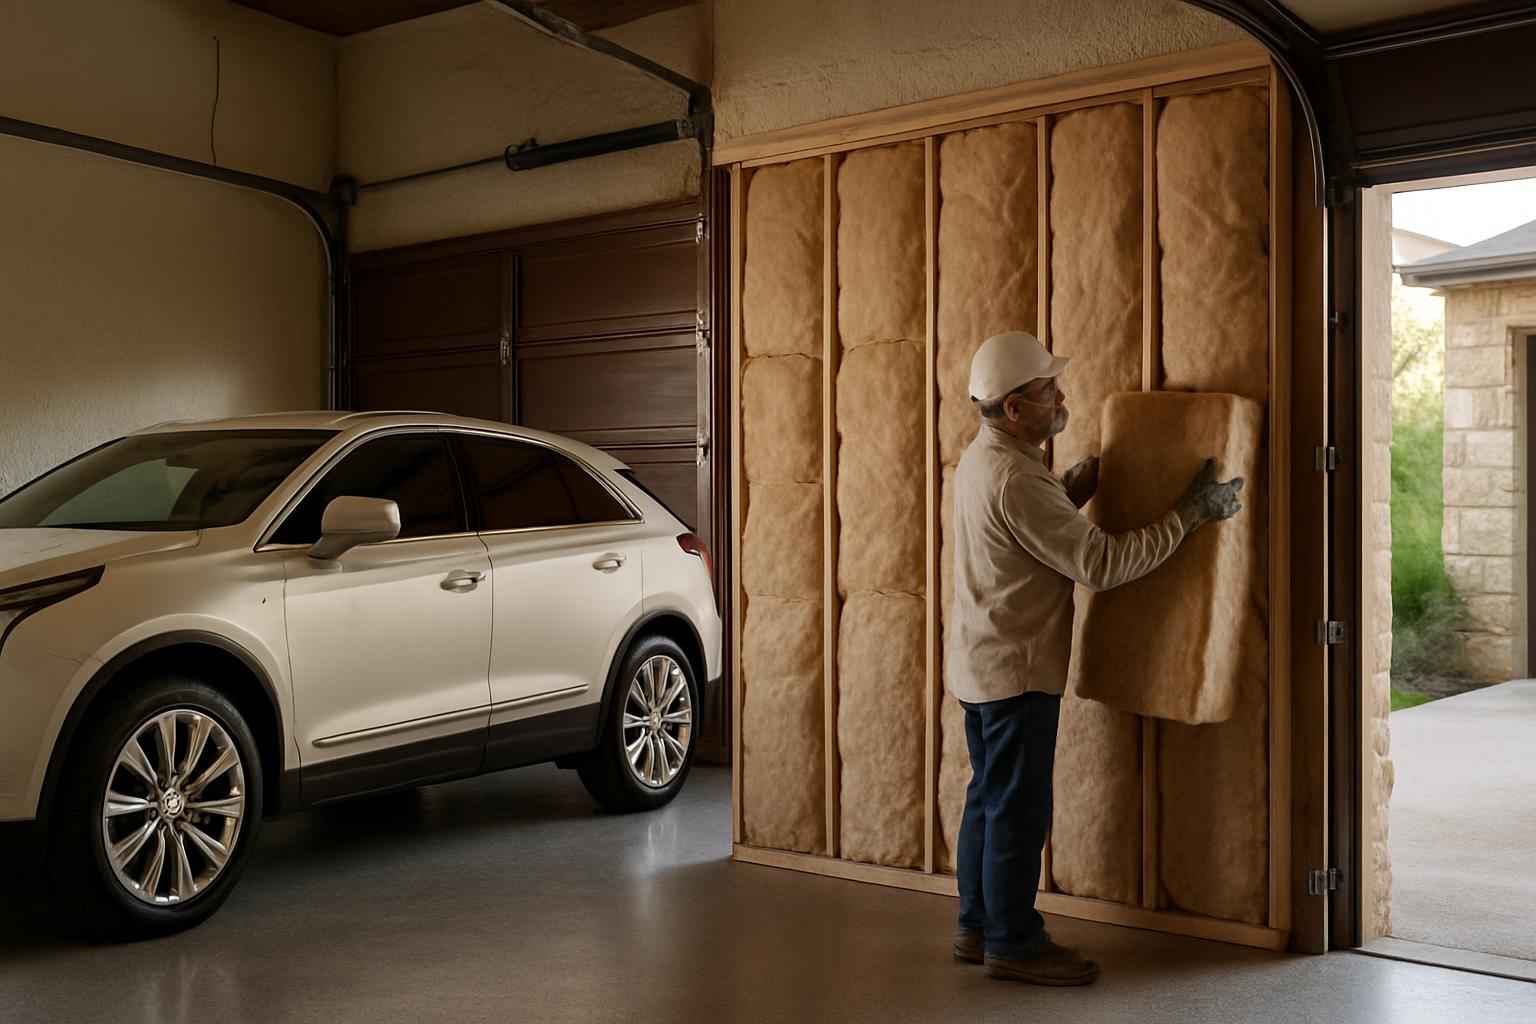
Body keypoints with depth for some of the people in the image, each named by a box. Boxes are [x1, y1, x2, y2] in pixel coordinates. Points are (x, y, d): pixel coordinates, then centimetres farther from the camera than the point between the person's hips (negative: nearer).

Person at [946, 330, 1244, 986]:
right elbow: (1100, 563, -24)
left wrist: (1084, 479, 11)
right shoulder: (1016, 480, -23)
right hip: (1015, 668, -10)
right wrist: (1189, 515, -19)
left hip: (982, 662, 10)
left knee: (989, 797, 16)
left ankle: (979, 926, 26)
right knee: (1018, 808, 0)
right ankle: (1012, 942, 9)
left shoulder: (983, 458, 9)